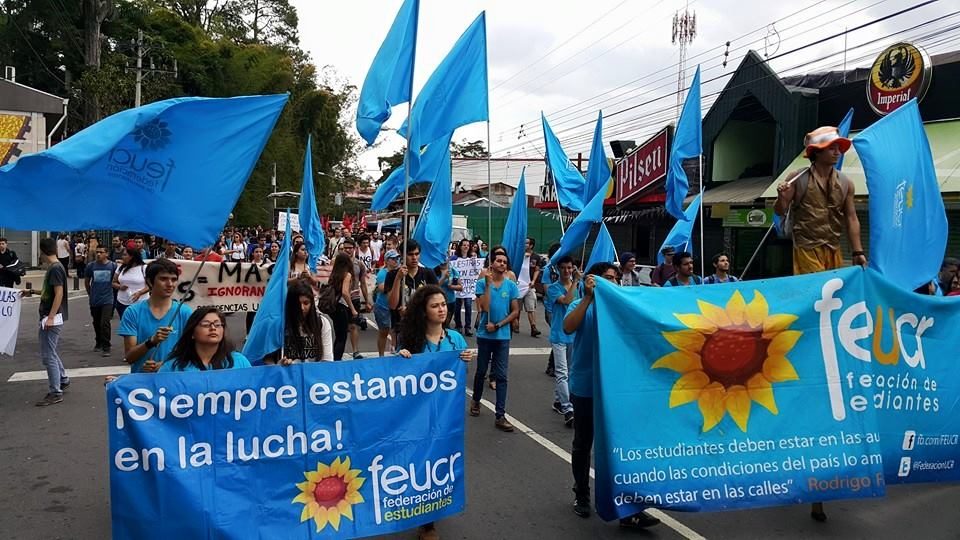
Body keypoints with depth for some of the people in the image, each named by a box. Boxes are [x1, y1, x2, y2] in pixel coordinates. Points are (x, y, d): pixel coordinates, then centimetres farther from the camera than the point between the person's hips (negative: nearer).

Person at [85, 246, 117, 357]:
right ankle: (98, 343, 36)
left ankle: (106, 347, -6)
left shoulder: (113, 266, -6)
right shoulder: (91, 266, -2)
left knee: (105, 323, -13)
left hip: (107, 300, -3)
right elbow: (86, 281, 12)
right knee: (96, 323, 17)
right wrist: (90, 294, 16)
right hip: (94, 300, 3)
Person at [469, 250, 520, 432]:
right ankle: (476, 400, 39)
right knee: (481, 371, 15)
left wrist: (498, 325, -11)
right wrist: (488, 283, -18)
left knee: (501, 376, -1)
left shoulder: (511, 286, -1)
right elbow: (485, 307, -16)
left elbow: (515, 311, -2)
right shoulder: (482, 283, -5)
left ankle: (500, 416, 1)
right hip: (484, 335, 0)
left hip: (502, 336, 1)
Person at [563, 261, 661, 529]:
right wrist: (589, 297, -24)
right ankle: (581, 495, 32)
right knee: (583, 444, 13)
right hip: (585, 388, -2)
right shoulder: (581, 306, -2)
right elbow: (568, 327, -21)